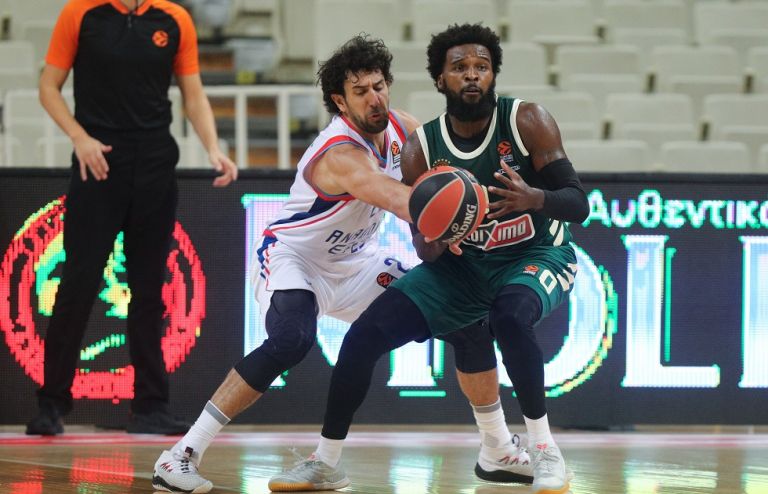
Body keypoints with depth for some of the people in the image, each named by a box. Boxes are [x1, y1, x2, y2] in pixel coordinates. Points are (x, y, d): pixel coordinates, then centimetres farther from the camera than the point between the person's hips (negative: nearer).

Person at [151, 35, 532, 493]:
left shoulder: (402, 128, -6)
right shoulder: (341, 154, -31)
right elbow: (400, 200, -48)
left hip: (355, 263, 8)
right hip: (294, 258, -8)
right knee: (291, 341, -37)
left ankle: (498, 451, 21)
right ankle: (183, 455, -30)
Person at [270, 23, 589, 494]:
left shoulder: (527, 121, -18)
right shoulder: (421, 149, -9)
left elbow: (578, 204, -21)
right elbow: (428, 252, -6)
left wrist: (534, 199, -43)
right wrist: (435, 240, -31)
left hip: (536, 256, -4)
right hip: (461, 262, 4)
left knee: (510, 315, -38)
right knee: (365, 334, -10)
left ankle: (545, 450, -23)